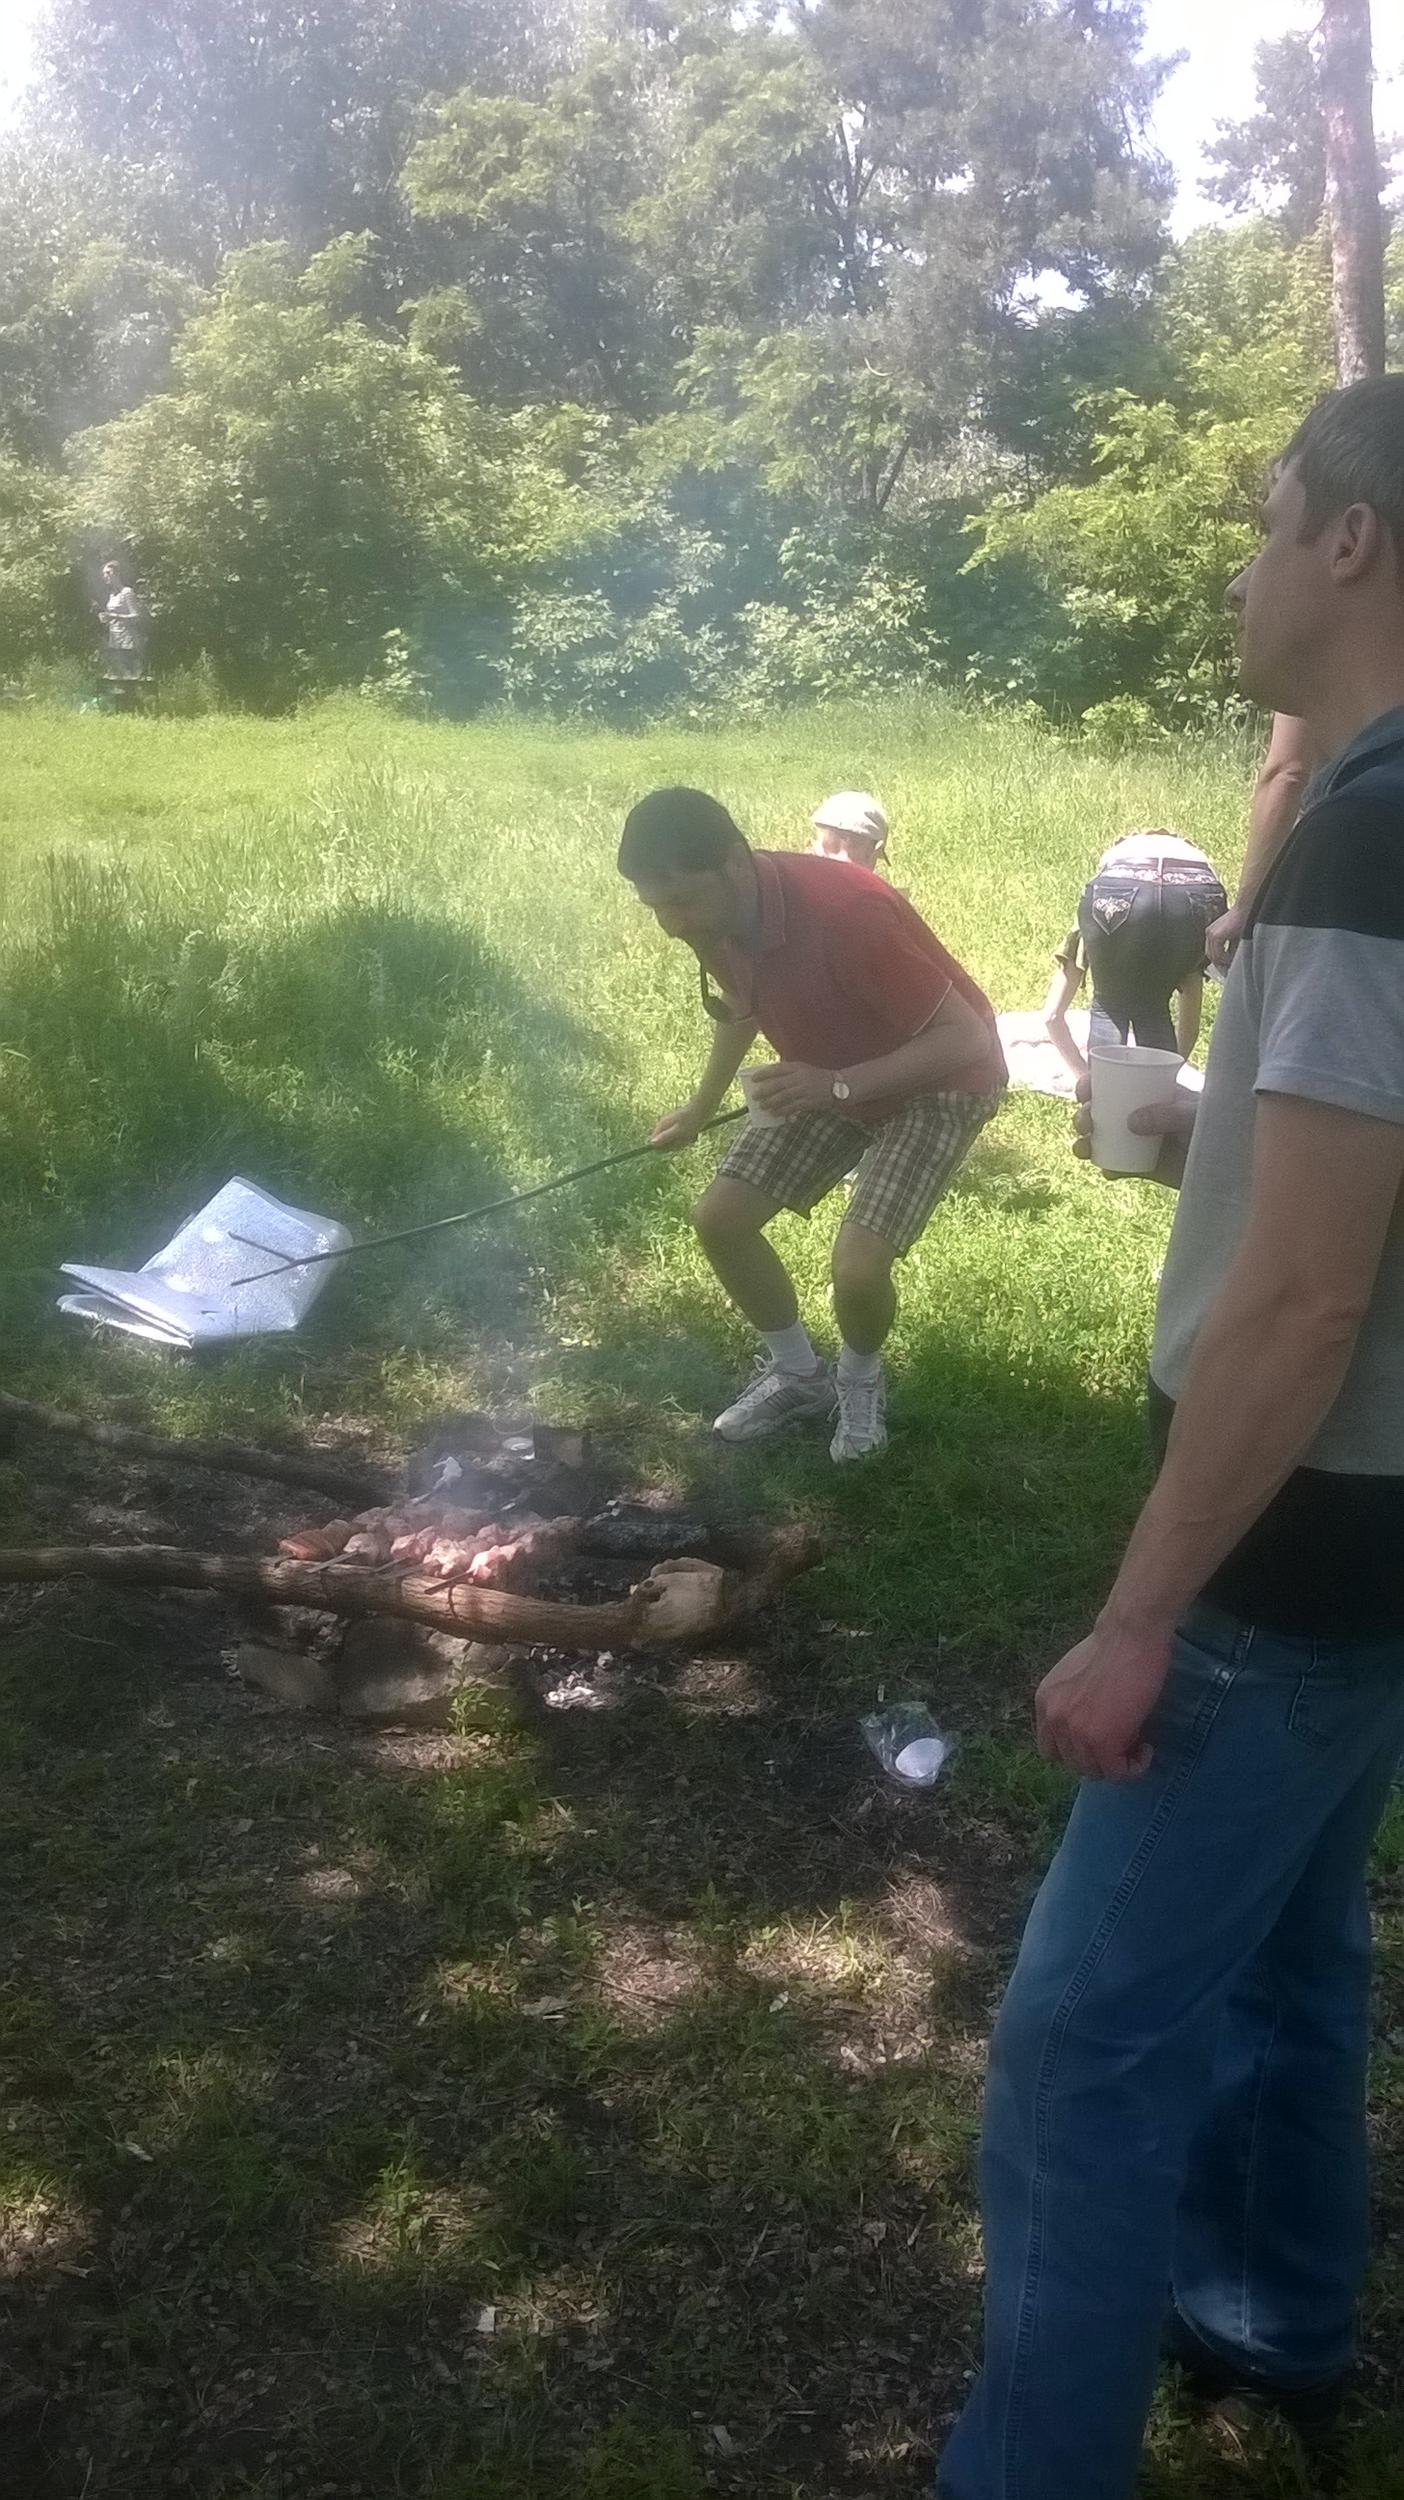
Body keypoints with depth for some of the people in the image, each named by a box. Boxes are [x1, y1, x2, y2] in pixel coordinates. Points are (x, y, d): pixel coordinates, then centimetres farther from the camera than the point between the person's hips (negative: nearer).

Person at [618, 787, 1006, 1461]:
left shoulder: (845, 913, -37)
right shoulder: (715, 914, -14)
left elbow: (967, 1040, -31)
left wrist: (837, 1087, -39)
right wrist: (700, 1108, 20)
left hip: (938, 1083, -7)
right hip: (827, 1077, 7)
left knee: (858, 1267, -22)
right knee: (720, 1217, -1)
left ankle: (860, 1380, 13)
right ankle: (797, 1374, 21)